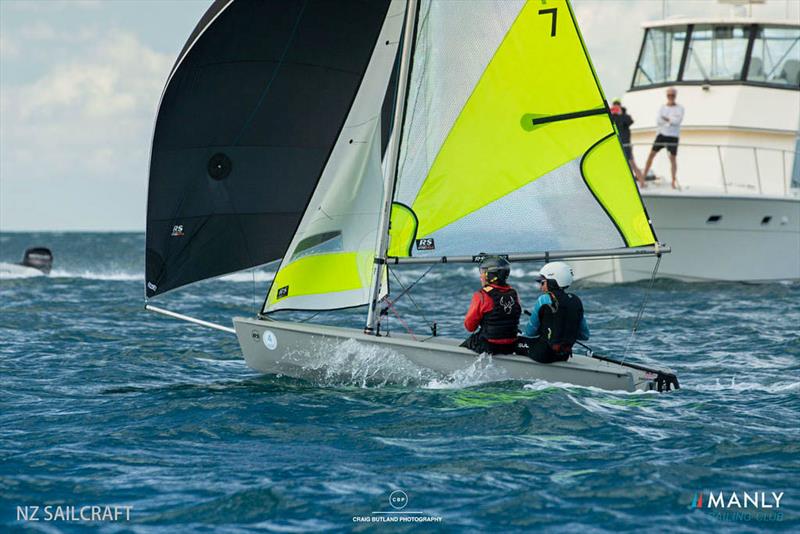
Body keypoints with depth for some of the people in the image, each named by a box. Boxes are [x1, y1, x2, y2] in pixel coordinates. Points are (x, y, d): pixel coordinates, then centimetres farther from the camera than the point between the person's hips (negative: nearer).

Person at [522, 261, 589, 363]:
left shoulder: (544, 300, -13)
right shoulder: (576, 301, 2)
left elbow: (529, 333, -4)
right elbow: (584, 336, 7)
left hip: (543, 355, -6)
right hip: (564, 356, 6)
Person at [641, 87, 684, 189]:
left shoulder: (679, 108, 0)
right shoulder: (663, 108, 8)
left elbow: (678, 120, -16)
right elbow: (658, 121, -6)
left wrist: (666, 119, -11)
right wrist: (672, 120, -16)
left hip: (673, 137, -3)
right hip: (662, 134, 3)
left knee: (673, 158, -5)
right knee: (651, 154, -3)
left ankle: (674, 182, 3)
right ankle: (643, 178, 3)